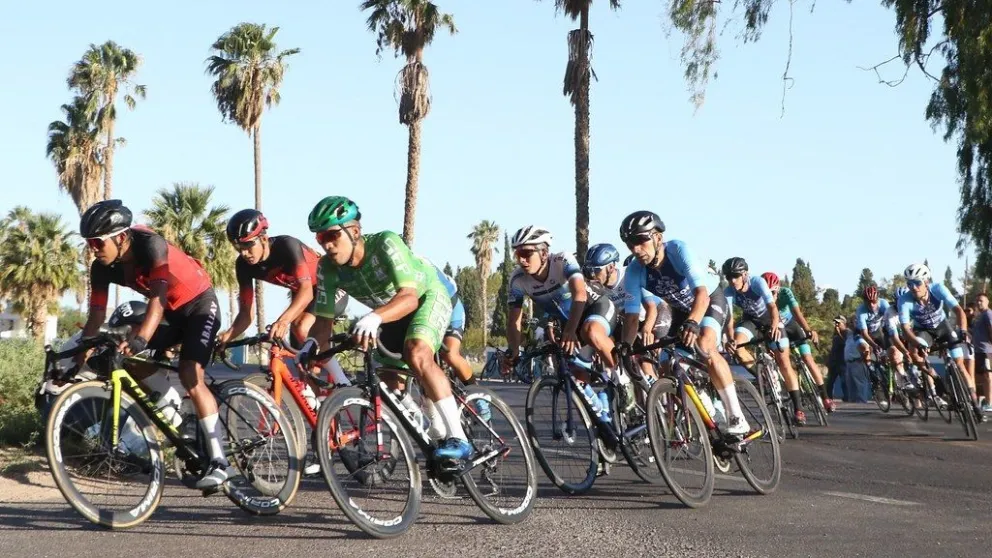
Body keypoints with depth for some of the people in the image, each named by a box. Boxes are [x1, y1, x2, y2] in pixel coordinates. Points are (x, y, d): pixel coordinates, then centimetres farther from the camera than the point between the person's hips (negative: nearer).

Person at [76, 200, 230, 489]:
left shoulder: (150, 245, -30)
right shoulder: (102, 268, -12)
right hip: (169, 312, 7)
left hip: (199, 304, -7)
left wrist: (141, 339, -55)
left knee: (190, 377, -23)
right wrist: (78, 359, -15)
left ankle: (219, 461, -22)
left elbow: (158, 297, -41)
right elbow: (96, 315, -9)